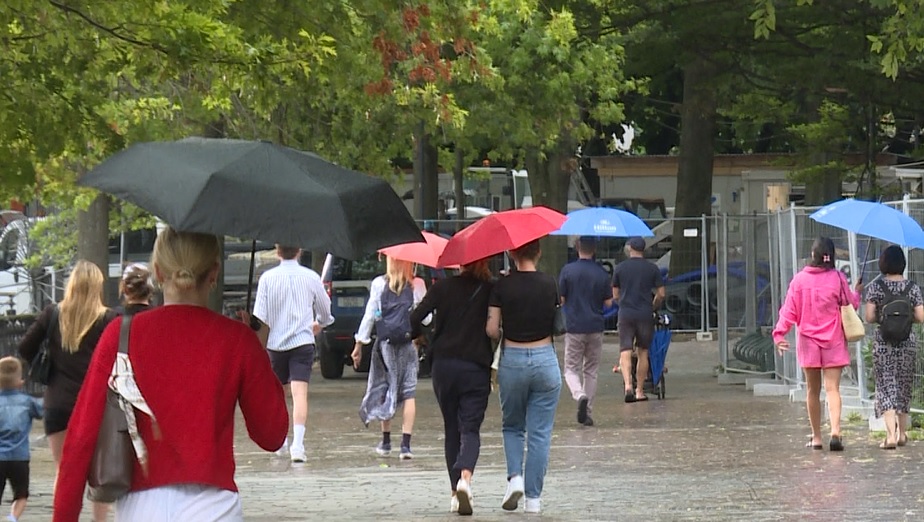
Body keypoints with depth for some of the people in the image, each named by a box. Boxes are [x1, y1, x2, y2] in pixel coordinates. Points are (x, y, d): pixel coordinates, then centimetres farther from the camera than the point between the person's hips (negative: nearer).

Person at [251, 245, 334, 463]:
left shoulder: (267, 278, -2)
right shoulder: (311, 277, 0)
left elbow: (260, 317, -4)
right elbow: (325, 311, 13)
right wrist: (318, 325, 34)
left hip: (275, 343, 1)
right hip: (302, 342, -1)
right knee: (300, 393, -10)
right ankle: (297, 444, -23)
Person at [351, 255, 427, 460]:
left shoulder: (379, 284, 1)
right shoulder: (417, 285, 2)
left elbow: (369, 315, 2)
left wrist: (359, 344, 6)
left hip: (385, 342, 1)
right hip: (410, 342, -1)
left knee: (385, 389, 13)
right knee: (409, 393, 0)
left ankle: (386, 441, 16)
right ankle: (406, 444, -8)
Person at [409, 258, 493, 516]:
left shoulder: (443, 287, 0)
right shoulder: (490, 290, -2)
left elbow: (415, 318, -6)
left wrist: (417, 336, 14)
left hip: (443, 367, 2)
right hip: (476, 368, -2)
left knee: (451, 429, 14)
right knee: (470, 428, -1)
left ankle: (455, 493, 14)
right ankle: (465, 477, -29)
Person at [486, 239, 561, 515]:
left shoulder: (502, 286, -5)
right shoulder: (550, 284, -3)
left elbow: (491, 329, -7)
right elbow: (558, 323, 1)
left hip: (512, 360, 0)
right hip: (545, 360, 0)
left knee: (512, 426, 19)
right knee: (540, 433, 6)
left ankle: (515, 477, -3)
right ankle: (533, 497, 6)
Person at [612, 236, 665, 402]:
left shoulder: (619, 268, 3)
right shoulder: (652, 268, 2)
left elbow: (615, 296, 8)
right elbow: (661, 294, 2)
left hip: (625, 314, -1)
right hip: (645, 315, 1)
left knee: (625, 352, -3)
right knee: (643, 352, 11)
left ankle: (627, 384, -24)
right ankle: (640, 390, 12)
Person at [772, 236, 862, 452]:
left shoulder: (799, 280, -3)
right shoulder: (837, 278, -6)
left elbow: (789, 310, -6)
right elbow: (850, 305, 3)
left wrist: (779, 333, -5)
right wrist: (857, 293, 23)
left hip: (808, 341, 1)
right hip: (834, 341, -1)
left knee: (813, 391, 12)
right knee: (833, 388, -6)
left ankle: (816, 437, 15)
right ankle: (835, 431, -26)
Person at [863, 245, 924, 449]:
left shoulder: (875, 287, -6)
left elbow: (869, 317, -10)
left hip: (883, 344, -2)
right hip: (907, 342, 2)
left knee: (886, 387, -2)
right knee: (904, 387, 16)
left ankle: (891, 434, -17)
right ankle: (902, 434, 24)